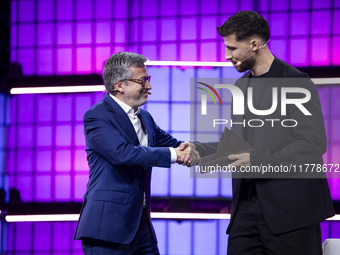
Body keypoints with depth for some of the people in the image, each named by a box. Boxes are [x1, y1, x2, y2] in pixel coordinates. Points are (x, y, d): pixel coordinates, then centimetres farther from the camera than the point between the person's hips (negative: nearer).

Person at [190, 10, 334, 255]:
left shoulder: (296, 83, -7)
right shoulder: (241, 86, 18)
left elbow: (313, 144, -14)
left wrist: (256, 161, -16)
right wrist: (199, 150, 5)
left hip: (290, 208, -7)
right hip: (247, 207, 7)